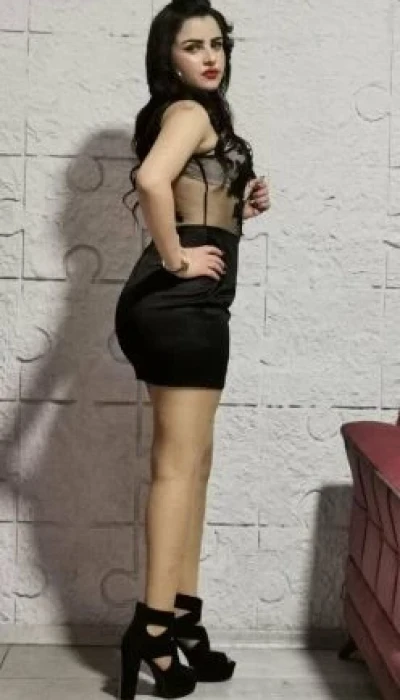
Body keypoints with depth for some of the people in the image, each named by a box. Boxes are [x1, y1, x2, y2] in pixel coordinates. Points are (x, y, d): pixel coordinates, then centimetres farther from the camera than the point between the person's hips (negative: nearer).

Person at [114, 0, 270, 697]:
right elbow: (152, 180, -30)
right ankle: (152, 627, 2)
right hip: (182, 303, -10)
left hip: (174, 306, 10)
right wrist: (177, 258, -19)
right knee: (180, 464, -6)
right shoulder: (190, 110, -7)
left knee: (189, 461, 12)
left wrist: (240, 208, 10)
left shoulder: (188, 113, 23)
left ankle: (182, 619, 21)